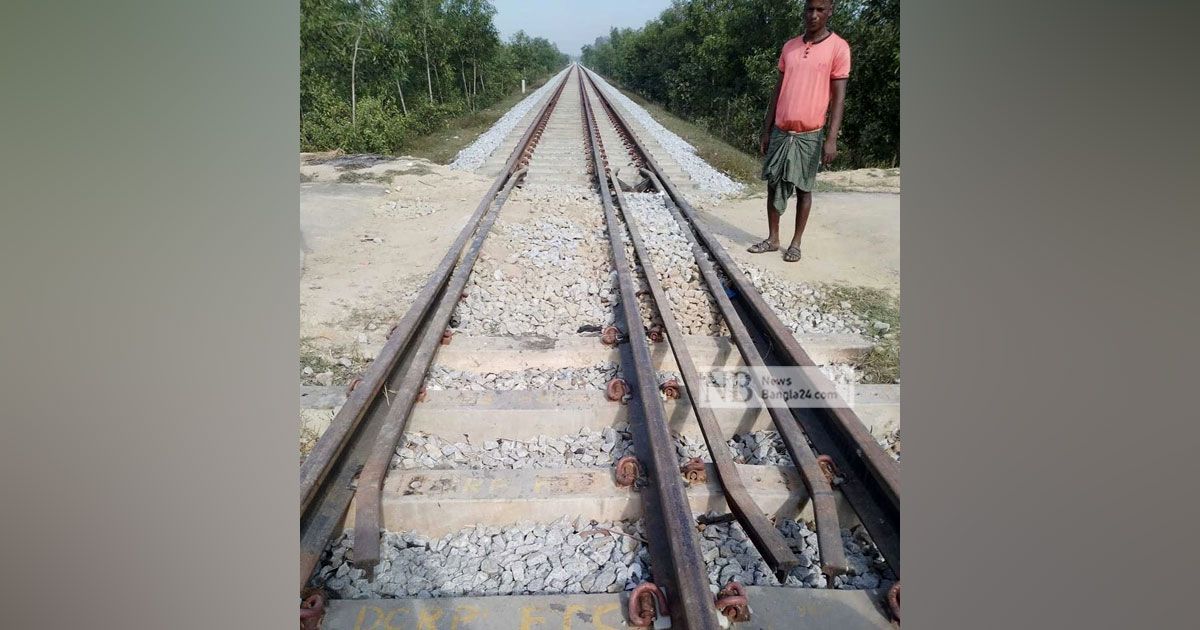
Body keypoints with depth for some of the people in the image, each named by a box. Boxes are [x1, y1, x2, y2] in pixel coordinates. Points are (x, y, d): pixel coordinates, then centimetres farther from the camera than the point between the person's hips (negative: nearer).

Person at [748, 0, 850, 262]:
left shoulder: (839, 48, -6)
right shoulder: (789, 46, 9)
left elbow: (838, 96, -9)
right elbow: (778, 90, 12)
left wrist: (832, 138, -16)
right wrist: (766, 130, 10)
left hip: (809, 135, -4)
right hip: (780, 131, 5)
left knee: (803, 188, 5)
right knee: (773, 185, 7)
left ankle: (796, 242, 15)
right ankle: (773, 238, 18)